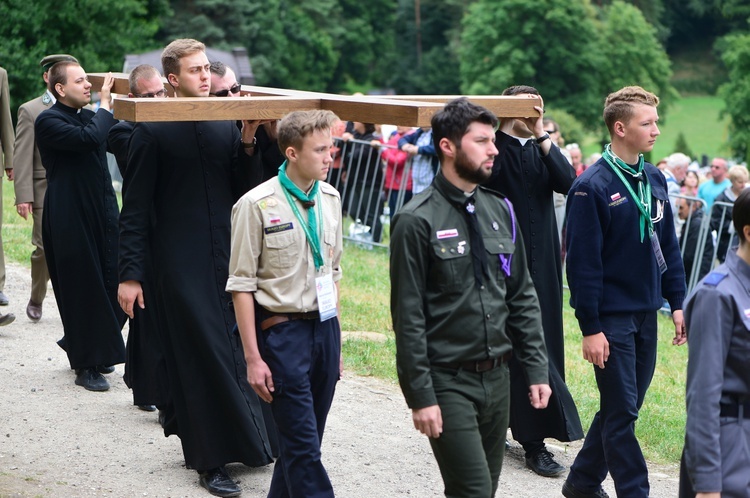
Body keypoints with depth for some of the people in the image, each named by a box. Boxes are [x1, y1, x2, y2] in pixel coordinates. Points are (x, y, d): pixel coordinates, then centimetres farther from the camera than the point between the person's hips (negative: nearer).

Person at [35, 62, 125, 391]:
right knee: (82, 290, -2)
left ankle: (96, 352, 27)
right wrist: (106, 105, -12)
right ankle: (85, 366, 8)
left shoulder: (90, 117, 16)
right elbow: (90, 138, -24)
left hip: (103, 213, 7)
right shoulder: (48, 121, -11)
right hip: (70, 219, -7)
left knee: (110, 286, 6)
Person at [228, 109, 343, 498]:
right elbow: (242, 285, -10)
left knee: (303, 442, 12)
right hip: (283, 330, -6)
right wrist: (253, 358, -12)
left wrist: (333, 335, 16)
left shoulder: (330, 199, 7)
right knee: (303, 445, -6)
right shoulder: (257, 205, -11)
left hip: (325, 327, 6)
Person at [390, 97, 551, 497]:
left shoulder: (499, 211, 8)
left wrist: (537, 370, 8)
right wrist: (420, 397, -14)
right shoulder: (417, 221, -11)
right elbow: (408, 317, -11)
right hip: (448, 381, -6)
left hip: (497, 377, 6)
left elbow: (522, 298, 13)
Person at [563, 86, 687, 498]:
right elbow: (583, 262, -15)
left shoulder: (655, 179, 7)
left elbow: (668, 247, 14)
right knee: (621, 412, -2)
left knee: (623, 409, 14)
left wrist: (677, 302, 9)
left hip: (646, 315, 7)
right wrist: (590, 328, -16)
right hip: (611, 319, -7)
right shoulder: (592, 186, -14)